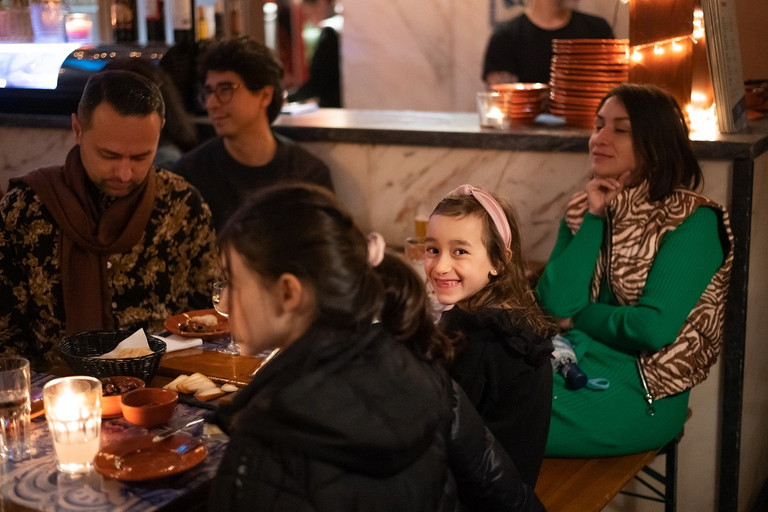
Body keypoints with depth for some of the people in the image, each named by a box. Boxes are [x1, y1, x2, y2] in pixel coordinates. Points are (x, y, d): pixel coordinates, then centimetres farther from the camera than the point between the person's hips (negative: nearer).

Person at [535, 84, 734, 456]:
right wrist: (592, 221, -5)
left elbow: (655, 327, -16)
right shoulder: (584, 211, 12)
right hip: (574, 362, 5)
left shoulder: (693, 220, -6)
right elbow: (555, 305, -2)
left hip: (642, 394, -5)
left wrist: (579, 317, -2)